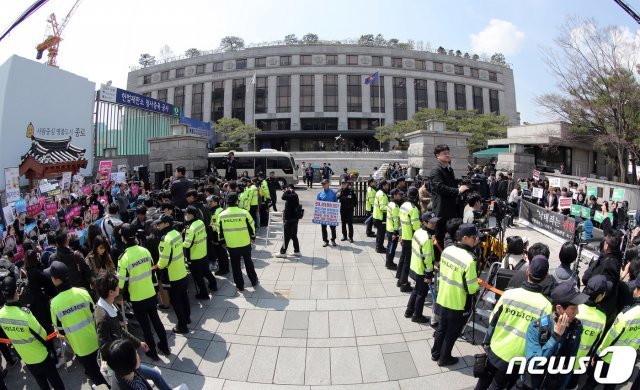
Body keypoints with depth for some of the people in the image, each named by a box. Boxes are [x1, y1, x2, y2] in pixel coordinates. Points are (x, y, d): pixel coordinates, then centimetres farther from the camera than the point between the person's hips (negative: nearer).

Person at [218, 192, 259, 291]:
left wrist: (223, 242, 16)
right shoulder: (244, 212, -13)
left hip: (231, 245, 1)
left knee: (235, 265, 15)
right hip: (245, 243, -1)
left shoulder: (222, 215, -6)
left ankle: (240, 285, 22)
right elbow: (251, 226, -6)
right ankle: (254, 281, 32)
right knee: (248, 262, 19)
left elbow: (220, 230, 2)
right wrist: (253, 238, 10)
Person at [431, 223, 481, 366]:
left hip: (442, 299, 6)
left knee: (442, 327, 25)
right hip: (458, 304, -6)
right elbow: (472, 289, -22)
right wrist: (477, 286, -1)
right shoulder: (469, 260, -28)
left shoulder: (447, 250, -8)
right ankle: (444, 358, 34)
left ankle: (435, 353, 41)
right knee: (452, 332, 17)